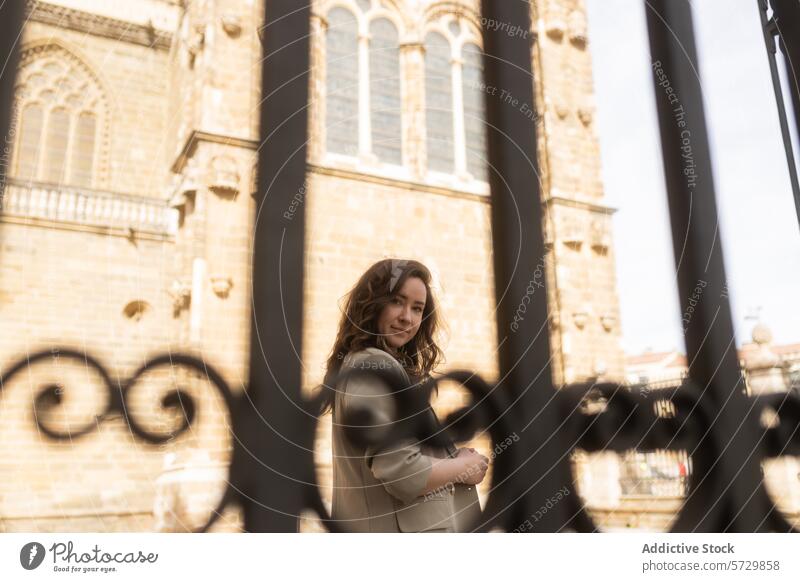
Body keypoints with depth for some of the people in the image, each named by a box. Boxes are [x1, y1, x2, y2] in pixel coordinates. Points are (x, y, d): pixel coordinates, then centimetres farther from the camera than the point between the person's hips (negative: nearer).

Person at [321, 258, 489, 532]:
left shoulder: (355, 363, 13)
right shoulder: (376, 367, -17)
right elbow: (404, 475, -25)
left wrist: (454, 455, 5)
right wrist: (464, 466, -7)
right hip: (407, 528, -10)